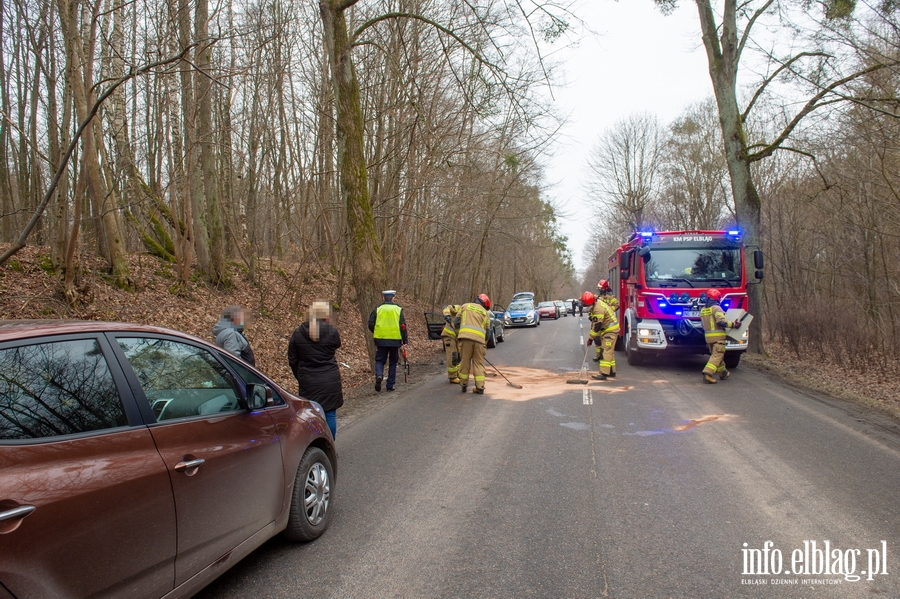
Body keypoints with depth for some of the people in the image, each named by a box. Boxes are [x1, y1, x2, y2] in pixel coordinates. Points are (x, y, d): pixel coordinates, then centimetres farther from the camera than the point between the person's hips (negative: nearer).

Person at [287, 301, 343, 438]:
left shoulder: (298, 333, -1)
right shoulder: (332, 331, -10)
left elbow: (292, 360, 4)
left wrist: (300, 377, 15)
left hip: (307, 382, 2)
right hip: (330, 380, -2)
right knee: (330, 414, 8)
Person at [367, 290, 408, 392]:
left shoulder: (377, 308, 1)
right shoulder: (398, 309, 0)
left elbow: (371, 324, 0)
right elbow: (403, 326, -5)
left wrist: (376, 333, 19)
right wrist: (404, 341, 0)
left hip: (381, 340, 0)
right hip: (395, 340, 0)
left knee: (379, 360, 12)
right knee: (393, 362, 11)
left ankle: (379, 375, -16)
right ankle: (390, 385, 13)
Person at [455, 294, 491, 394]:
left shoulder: (465, 306, 21)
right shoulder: (485, 313, 23)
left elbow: (457, 322, 15)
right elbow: (487, 331, 22)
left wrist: (458, 335, 24)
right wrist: (485, 345, 31)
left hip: (465, 336, -1)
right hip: (479, 338, 1)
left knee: (464, 361, 8)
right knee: (479, 363, 8)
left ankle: (463, 385, 16)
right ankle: (480, 387, 6)